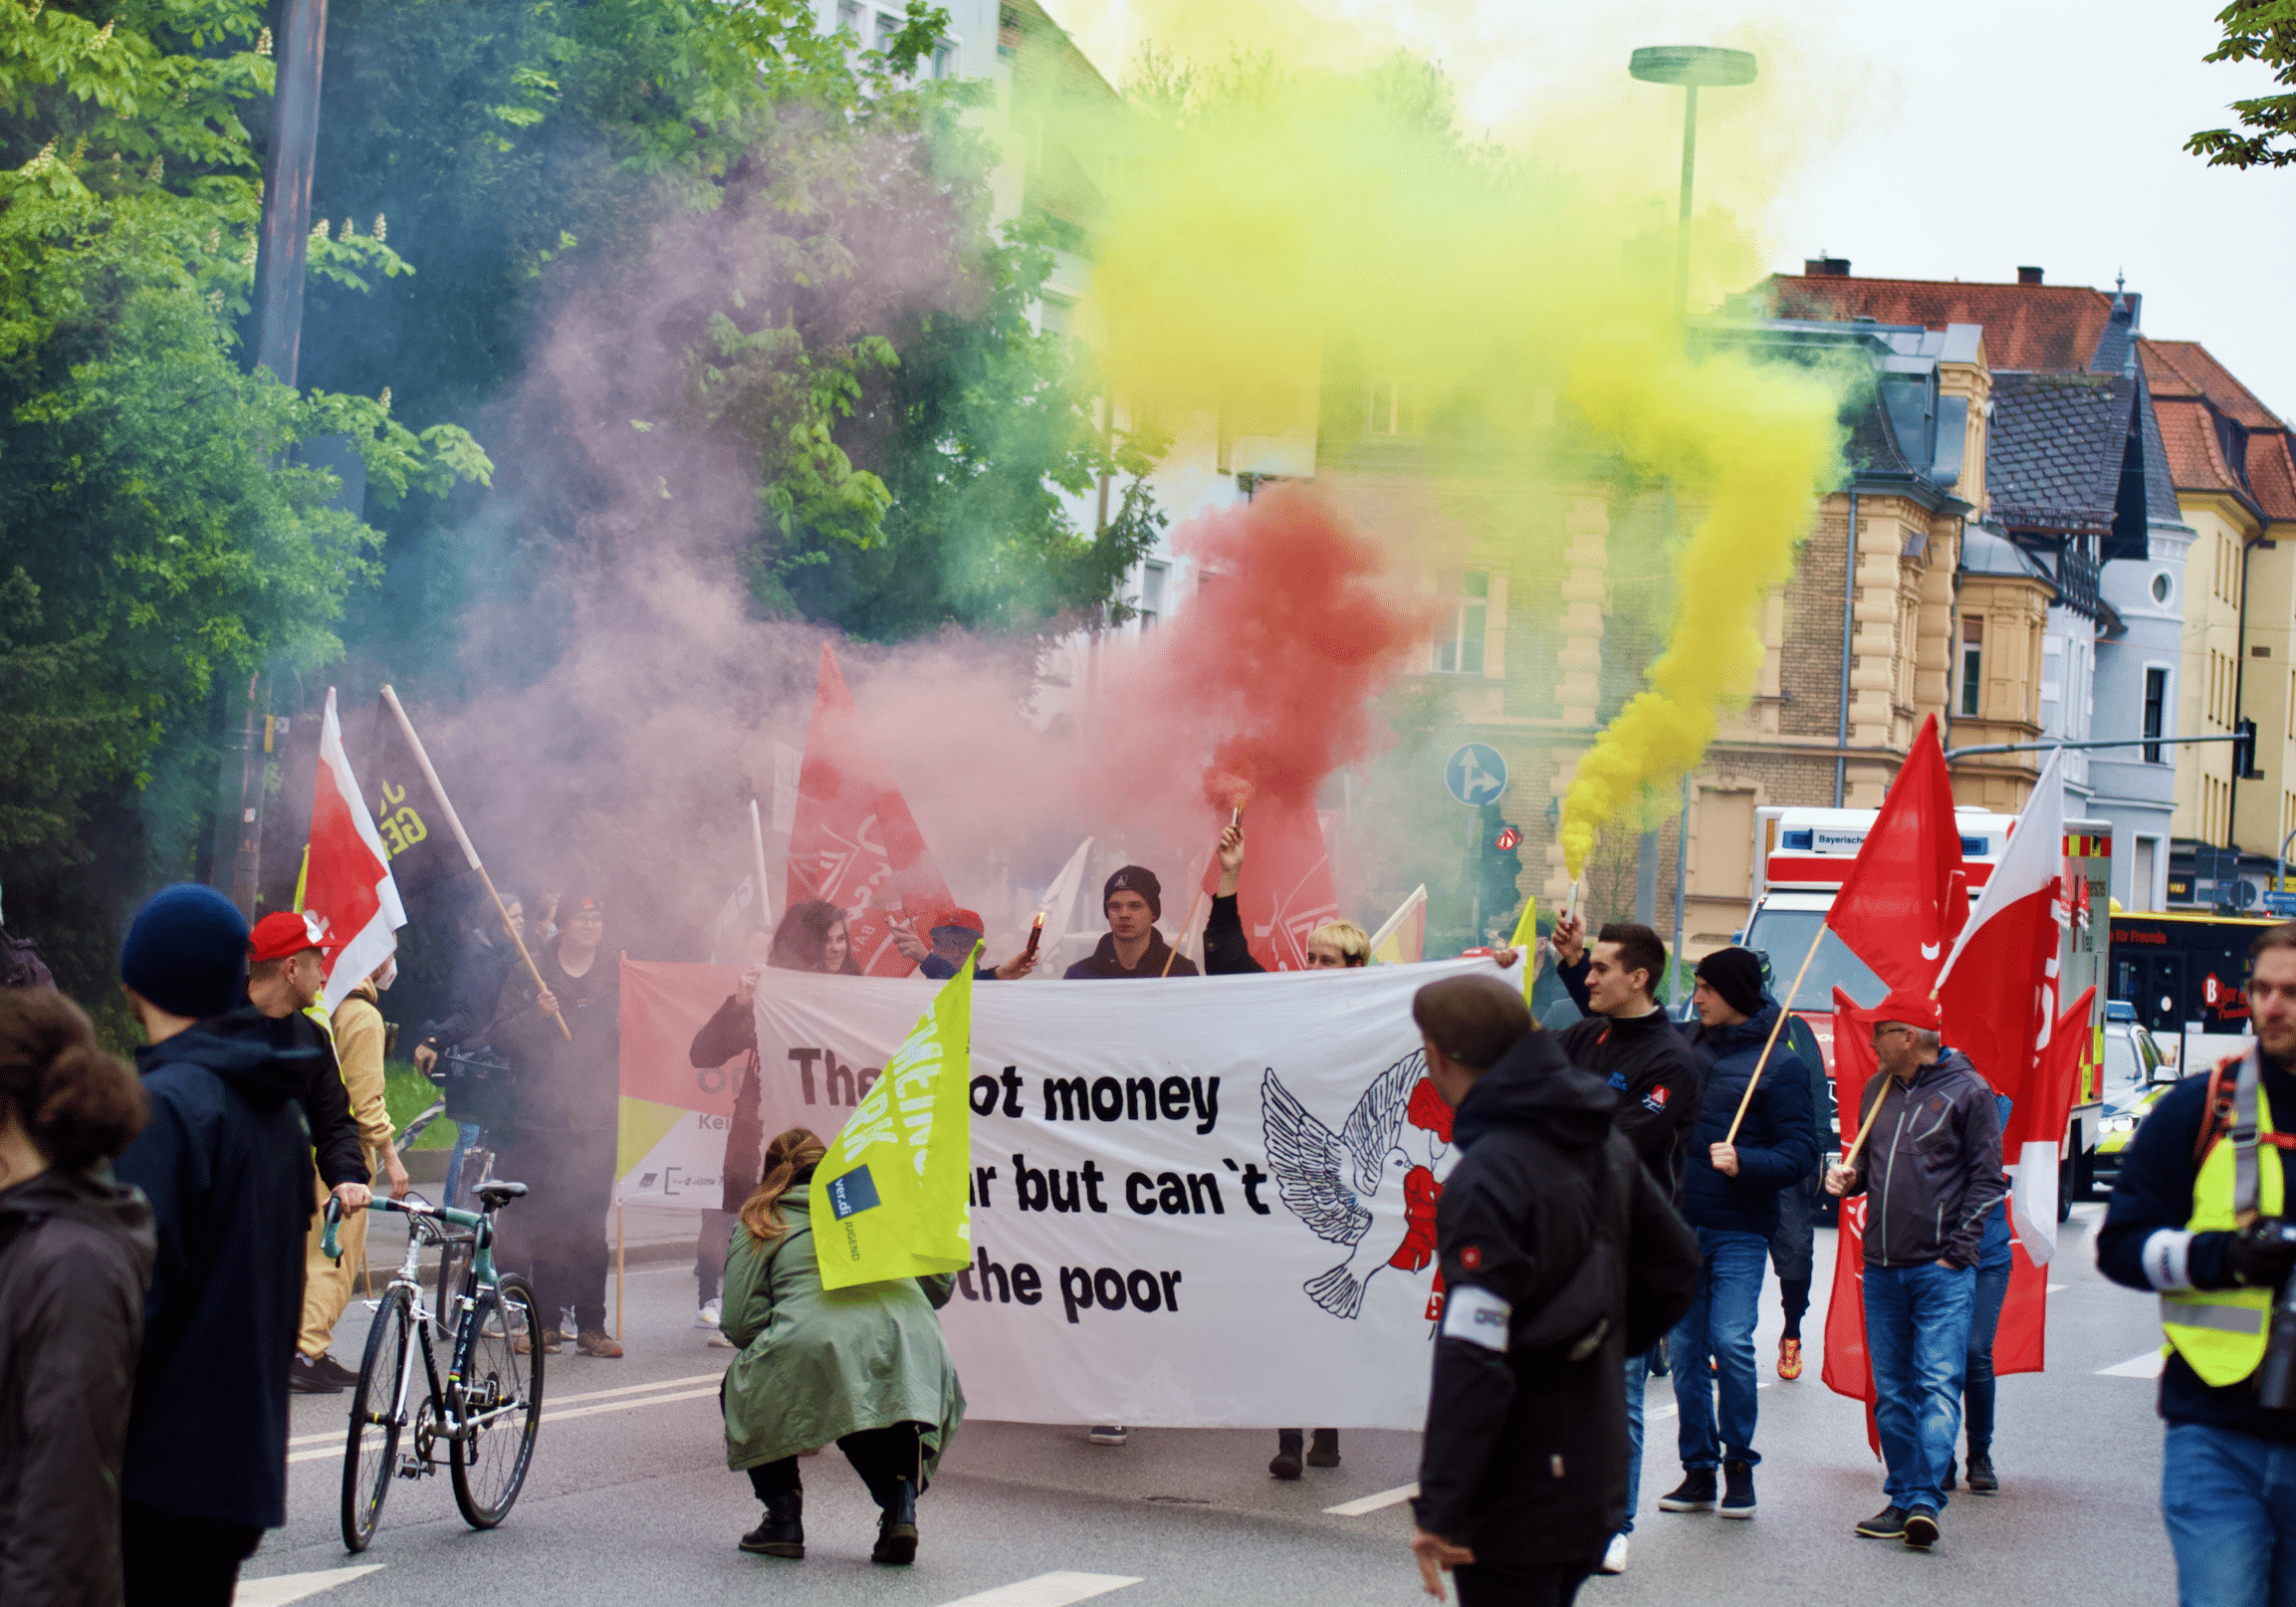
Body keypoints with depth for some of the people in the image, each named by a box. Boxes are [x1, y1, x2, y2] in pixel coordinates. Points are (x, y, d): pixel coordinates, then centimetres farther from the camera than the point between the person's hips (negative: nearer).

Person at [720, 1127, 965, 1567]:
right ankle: (901, 1501, 6)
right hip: (909, 1346, 3)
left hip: (815, 1348, -3)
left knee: (742, 1388, 29)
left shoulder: (759, 1222, 21)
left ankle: (783, 1518, 17)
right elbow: (940, 1284, 26)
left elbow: (741, 1320, 8)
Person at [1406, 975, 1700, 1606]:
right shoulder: (1606, 1144, 6)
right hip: (1597, 1480, 8)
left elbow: (1473, 1360, -26)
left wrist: (1439, 1508, -22)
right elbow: (1675, 1267, 19)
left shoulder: (1486, 1179, -22)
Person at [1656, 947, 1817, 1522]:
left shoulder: (1780, 1064, -4)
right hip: (1681, 1224, 5)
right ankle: (1698, 1469, 13)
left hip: (1739, 1232, -5)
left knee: (1731, 1344, -12)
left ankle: (1739, 1463, 6)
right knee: (1685, 1349, 5)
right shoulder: (1688, 1047, 11)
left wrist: (1743, 1163, -23)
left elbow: (1801, 1153, -7)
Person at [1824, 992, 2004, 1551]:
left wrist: (1957, 1252, -10)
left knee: (1938, 1385, -12)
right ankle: (1903, 1500, 14)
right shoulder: (1877, 1091, 15)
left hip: (1942, 1270, -6)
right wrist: (1848, 1177, 4)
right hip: (1882, 1269, 6)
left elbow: (1986, 1179, -4)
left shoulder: (1967, 1090, -3)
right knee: (1892, 1392, 8)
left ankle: (1926, 1501, -18)